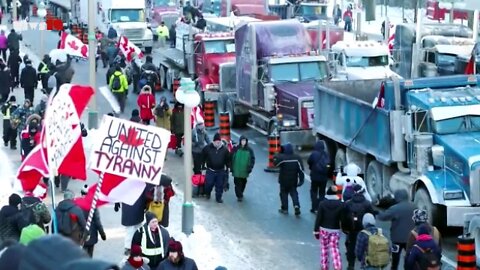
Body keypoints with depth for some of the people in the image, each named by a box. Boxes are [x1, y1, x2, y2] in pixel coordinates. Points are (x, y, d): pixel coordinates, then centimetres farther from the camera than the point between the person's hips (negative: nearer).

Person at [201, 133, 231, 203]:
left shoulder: (225, 149, -2)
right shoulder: (207, 148, -6)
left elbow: (228, 160, 9)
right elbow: (203, 157, 6)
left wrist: (227, 168, 8)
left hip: (221, 171, 1)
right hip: (210, 170, -1)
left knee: (220, 185, 6)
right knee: (209, 183, 1)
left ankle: (218, 197, 21)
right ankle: (207, 194, 30)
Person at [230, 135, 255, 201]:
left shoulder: (249, 150, -1)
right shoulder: (236, 149, -4)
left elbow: (252, 159, 3)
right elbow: (232, 158, 1)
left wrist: (250, 167, -7)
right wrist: (232, 167, -2)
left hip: (244, 170, 2)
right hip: (237, 170, -2)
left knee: (243, 183, 14)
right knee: (238, 183, -5)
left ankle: (240, 193, 32)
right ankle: (239, 196, 1)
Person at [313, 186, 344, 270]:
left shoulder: (322, 204, -10)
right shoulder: (341, 204, -7)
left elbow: (318, 218, -7)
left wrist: (316, 231, 0)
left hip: (324, 229, 0)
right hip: (335, 230, 1)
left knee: (324, 249, 14)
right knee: (335, 249, 2)